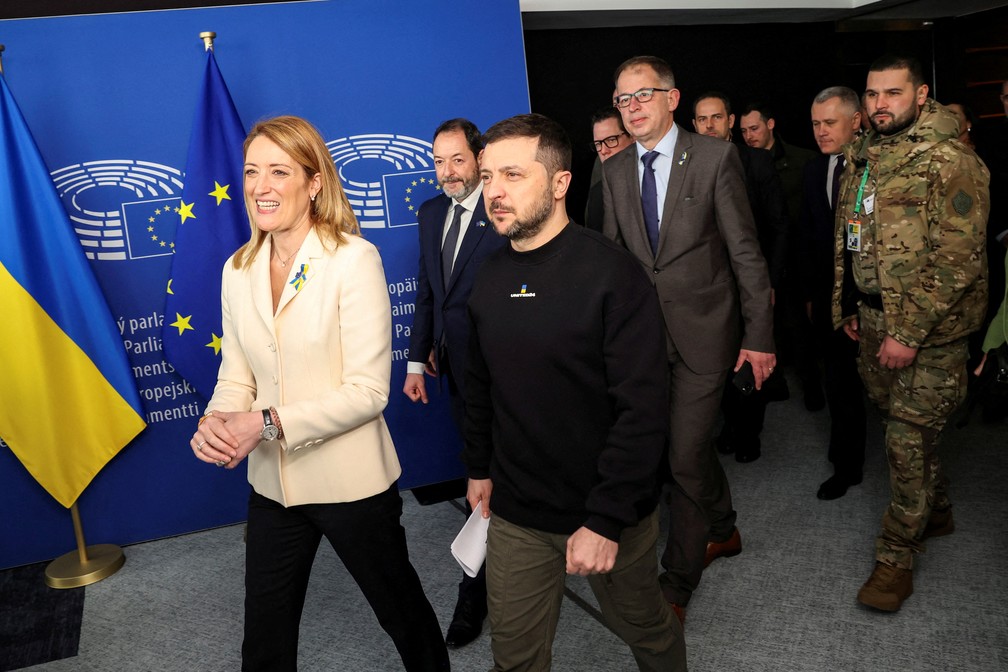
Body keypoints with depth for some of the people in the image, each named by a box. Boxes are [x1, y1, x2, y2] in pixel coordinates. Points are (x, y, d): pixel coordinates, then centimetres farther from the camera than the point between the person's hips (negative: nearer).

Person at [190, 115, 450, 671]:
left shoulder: (353, 259, -15)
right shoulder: (238, 270, 2)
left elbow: (369, 390, -18)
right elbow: (235, 377, 6)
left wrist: (268, 422, -24)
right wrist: (215, 421, -15)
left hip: (351, 483, -5)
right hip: (272, 485, 5)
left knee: (401, 609, 19)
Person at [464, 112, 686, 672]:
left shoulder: (611, 273, -18)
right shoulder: (490, 277, 0)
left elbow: (643, 411, -21)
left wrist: (605, 520, -22)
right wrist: (480, 468, 15)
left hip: (610, 514, -4)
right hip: (515, 516, 4)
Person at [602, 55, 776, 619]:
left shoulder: (716, 156, -7)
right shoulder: (615, 171, 6)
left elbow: (745, 250, -6)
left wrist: (759, 335, -7)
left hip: (703, 329, -4)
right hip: (643, 331, 5)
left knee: (686, 454, -3)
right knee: (694, 443, 18)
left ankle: (677, 582, 15)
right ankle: (723, 531, 43)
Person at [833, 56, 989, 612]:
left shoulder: (950, 161, -15)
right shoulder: (861, 157, 9)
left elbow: (956, 261, -19)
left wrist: (910, 333, -21)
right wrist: (847, 306, 14)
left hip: (929, 329, -7)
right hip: (874, 320, 7)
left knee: (909, 440, -1)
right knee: (901, 425, 18)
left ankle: (896, 556, 14)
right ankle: (936, 510, 41)